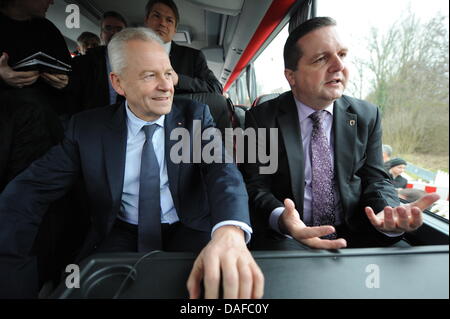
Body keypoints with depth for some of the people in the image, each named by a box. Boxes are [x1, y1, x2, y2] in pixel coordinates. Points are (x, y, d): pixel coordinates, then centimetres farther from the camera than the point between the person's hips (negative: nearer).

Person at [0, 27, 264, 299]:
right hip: (122, 236, 1)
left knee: (223, 280, -27)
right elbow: (33, 188, -7)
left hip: (188, 231, 0)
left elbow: (222, 169, -19)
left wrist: (229, 232, -42)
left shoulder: (195, 115, -4)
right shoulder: (88, 127, -3)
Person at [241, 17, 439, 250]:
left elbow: (375, 179, 6)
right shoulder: (262, 119, -5)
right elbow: (256, 186, -8)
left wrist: (389, 212, -18)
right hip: (289, 237, -3)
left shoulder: (367, 116, 5)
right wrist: (281, 219, -30)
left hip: (355, 232, 4)